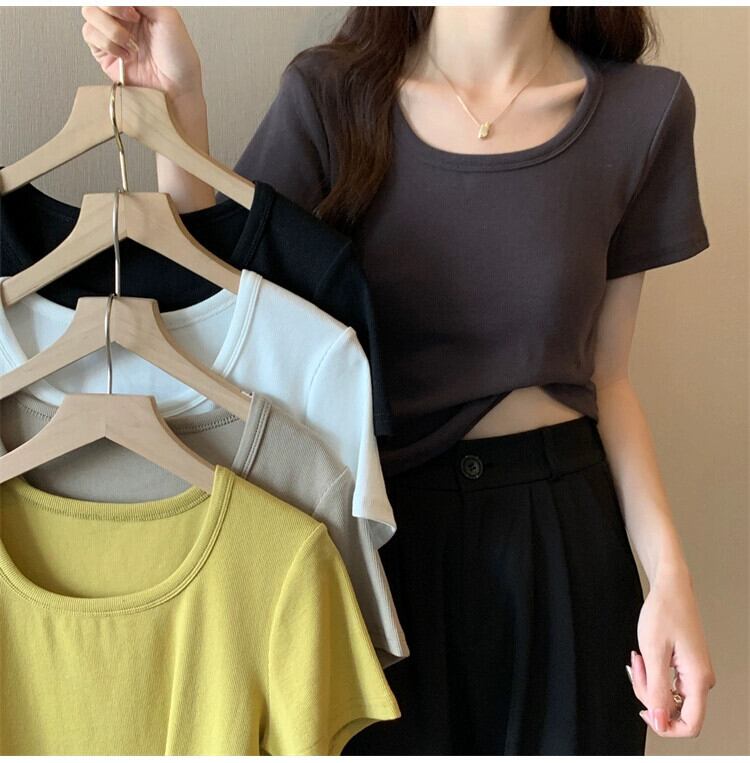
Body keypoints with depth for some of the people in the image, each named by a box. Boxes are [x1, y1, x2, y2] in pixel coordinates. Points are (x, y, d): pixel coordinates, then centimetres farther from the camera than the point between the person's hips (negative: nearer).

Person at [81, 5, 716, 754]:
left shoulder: (644, 109, -3)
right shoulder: (332, 96, -6)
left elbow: (605, 378, 1)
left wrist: (669, 571, -8)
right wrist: (176, 103, -20)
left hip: (558, 530, 2)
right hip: (374, 524, -1)